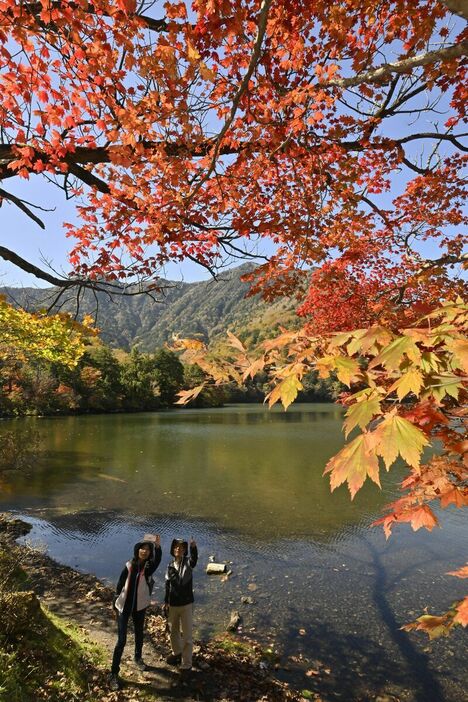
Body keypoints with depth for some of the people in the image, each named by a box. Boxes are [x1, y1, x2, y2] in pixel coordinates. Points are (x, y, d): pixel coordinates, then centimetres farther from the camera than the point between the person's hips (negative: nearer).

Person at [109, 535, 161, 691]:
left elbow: (157, 561, -38)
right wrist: (115, 606, 2)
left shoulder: (149, 568, -13)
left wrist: (158, 547, -57)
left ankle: (138, 658, 47)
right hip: (124, 607, -2)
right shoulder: (129, 566, -13)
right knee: (121, 640, -2)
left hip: (139, 607, 2)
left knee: (139, 635, 21)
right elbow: (119, 586, -3)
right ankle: (114, 673, 13)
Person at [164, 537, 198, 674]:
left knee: (186, 635, 3)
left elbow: (194, 558, -40)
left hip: (186, 604, -4)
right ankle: (177, 653, 47)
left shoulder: (187, 563, -15)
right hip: (173, 605, 4)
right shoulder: (170, 566, -3)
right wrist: (166, 602, 10)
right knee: (173, 631, 23)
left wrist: (193, 547, -61)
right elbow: (167, 586, 9)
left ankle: (186, 664, 19)